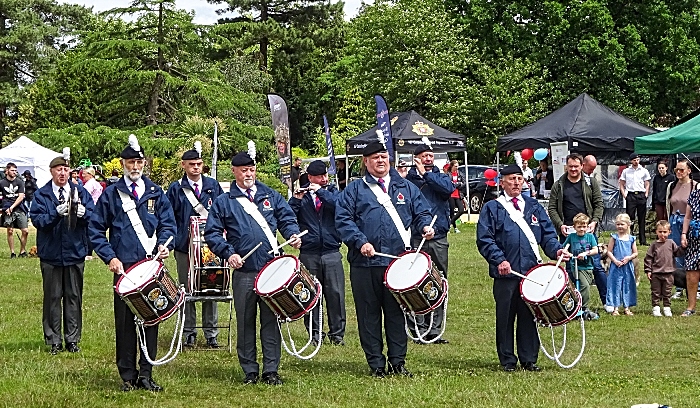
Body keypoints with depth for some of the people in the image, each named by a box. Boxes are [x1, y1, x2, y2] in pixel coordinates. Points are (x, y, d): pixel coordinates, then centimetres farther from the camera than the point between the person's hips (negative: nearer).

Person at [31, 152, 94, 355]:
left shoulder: (80, 192, 6)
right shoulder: (42, 195, 1)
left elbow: (94, 215, -2)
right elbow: (37, 219, -11)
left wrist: (83, 212, -24)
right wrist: (57, 213, -26)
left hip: (75, 252, 1)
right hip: (51, 254, -1)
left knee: (74, 297, 6)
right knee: (52, 297, 4)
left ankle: (72, 339, 15)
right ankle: (54, 340, 10)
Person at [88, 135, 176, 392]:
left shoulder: (155, 193, 12)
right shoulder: (111, 194, 7)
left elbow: (168, 224, 11)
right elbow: (96, 229, 6)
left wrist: (164, 245, -9)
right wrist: (110, 257, -6)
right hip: (124, 267, -1)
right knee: (125, 322, -1)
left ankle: (146, 374, 7)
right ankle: (128, 376, 6)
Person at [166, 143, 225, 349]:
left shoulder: (213, 186, 8)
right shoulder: (176, 189, 3)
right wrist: (172, 239, -7)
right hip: (185, 247, -1)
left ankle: (211, 334, 10)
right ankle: (189, 333, 11)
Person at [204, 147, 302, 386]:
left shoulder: (270, 196, 14)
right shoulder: (223, 202, 7)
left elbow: (287, 218, 12)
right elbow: (212, 233, 4)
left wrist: (293, 234, -9)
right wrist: (228, 253, -10)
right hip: (243, 272, -1)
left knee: (271, 319, 2)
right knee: (245, 322, 4)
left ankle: (271, 370, 7)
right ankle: (250, 371, 12)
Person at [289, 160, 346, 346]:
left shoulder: (333, 193, 11)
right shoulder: (302, 196, 7)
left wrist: (321, 191, -14)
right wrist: (296, 199, -15)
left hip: (331, 252, 0)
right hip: (308, 254, 0)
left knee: (336, 294, -3)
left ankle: (337, 333, 5)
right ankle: (315, 333, 10)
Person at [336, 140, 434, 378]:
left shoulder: (406, 188, 15)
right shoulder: (355, 191, 8)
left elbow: (421, 212, 16)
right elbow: (343, 219, 0)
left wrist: (425, 226, -6)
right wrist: (360, 242, -13)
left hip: (398, 262, 1)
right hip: (365, 263, -1)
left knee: (397, 313, 3)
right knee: (369, 315, 2)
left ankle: (397, 362, 10)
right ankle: (376, 365, 8)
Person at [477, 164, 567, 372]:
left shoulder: (533, 206, 17)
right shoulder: (492, 208, 5)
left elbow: (548, 233, 15)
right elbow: (484, 239, -3)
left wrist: (556, 250, -4)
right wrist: (499, 260, -16)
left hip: (531, 271, 3)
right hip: (505, 272, -3)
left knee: (528, 316, 3)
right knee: (505, 317, 1)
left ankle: (529, 359, 10)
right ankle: (507, 361, 9)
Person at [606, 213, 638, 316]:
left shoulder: (631, 238, 6)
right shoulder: (614, 237, 1)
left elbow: (635, 253, 8)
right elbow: (609, 251, -1)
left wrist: (629, 257, -11)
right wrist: (615, 261, -14)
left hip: (628, 266, 2)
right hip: (616, 267, -2)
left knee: (627, 286, 6)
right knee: (616, 286, -2)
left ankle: (627, 308, 14)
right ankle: (615, 308, 2)